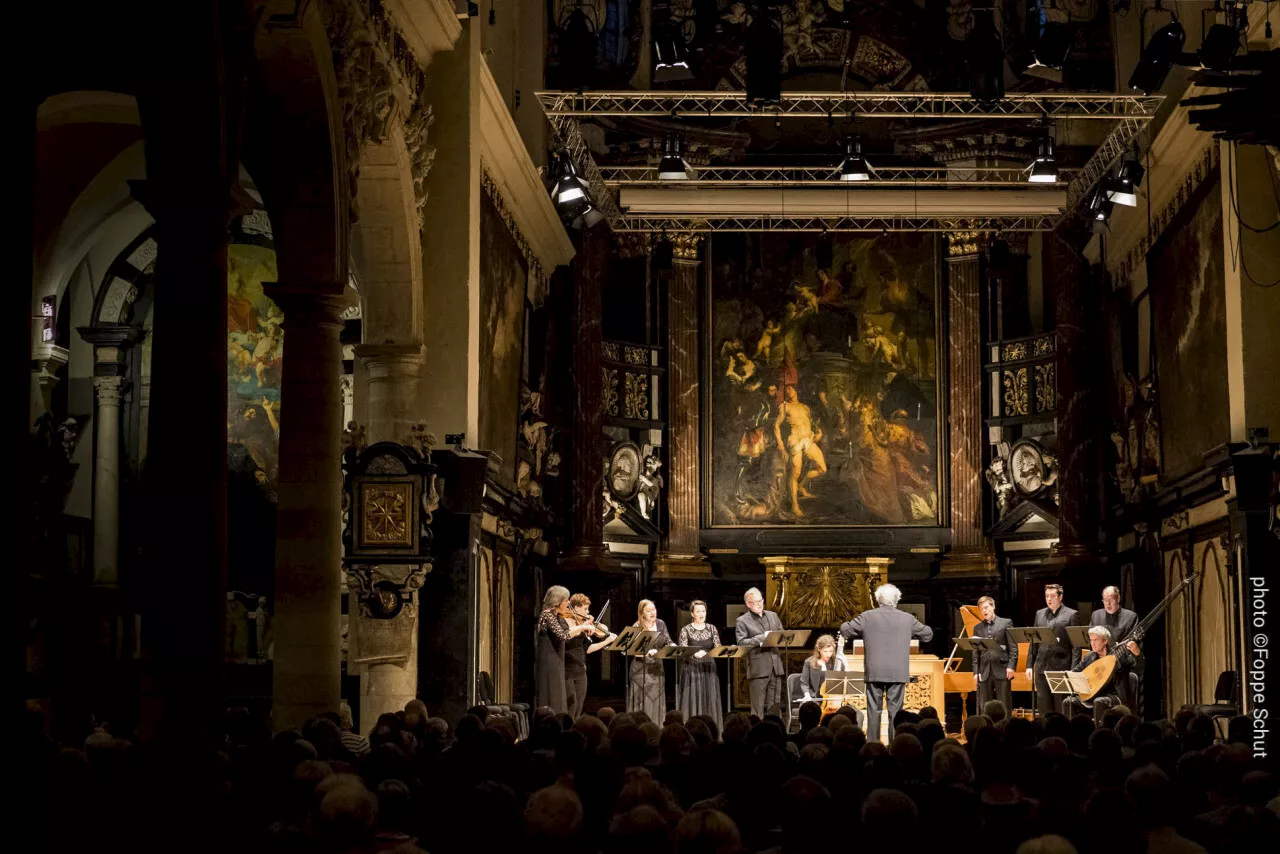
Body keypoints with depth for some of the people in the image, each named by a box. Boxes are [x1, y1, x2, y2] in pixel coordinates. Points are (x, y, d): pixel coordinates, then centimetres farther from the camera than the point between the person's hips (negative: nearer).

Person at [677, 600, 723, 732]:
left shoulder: (712, 628, 7)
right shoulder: (686, 630, -2)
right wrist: (695, 653, -29)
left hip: (709, 669, 3)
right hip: (691, 669, -3)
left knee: (709, 701, 2)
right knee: (692, 701, -5)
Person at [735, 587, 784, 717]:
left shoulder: (773, 616, 16)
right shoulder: (742, 621, -1)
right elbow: (741, 643, -12)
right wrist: (762, 638, -18)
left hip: (775, 667, 5)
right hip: (758, 669, -5)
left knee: (774, 706, 8)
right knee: (758, 708, -3)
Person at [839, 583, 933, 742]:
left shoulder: (867, 617, -2)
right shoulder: (907, 619, 1)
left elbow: (845, 630, 5)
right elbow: (928, 634, 12)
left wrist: (862, 634, 21)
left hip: (874, 672, 0)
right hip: (898, 673, 0)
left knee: (874, 710, 5)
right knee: (895, 710, 4)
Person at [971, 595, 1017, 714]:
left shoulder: (1006, 623, 6)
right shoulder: (977, 628, 14)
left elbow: (1013, 647, 0)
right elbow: (975, 652, 11)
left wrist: (1011, 666, -9)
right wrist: (976, 671, 1)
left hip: (1002, 669, -3)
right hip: (985, 671, 3)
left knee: (1004, 705, -1)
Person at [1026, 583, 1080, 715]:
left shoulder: (1071, 615, 0)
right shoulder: (1040, 614, 16)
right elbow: (1033, 642, 16)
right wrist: (1029, 665, 9)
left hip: (1061, 668, -5)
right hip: (1041, 668, 5)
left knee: (1061, 709, 0)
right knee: (1043, 708, 7)